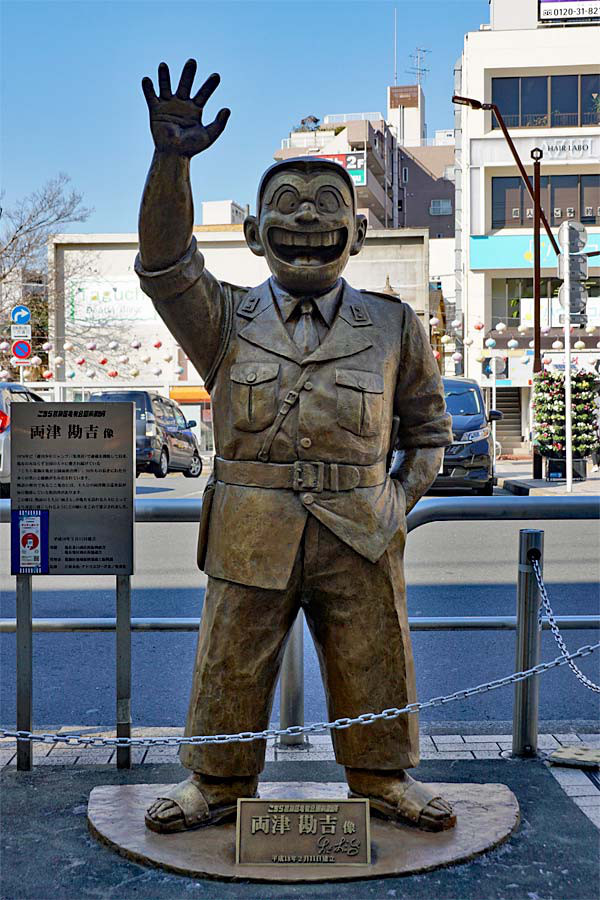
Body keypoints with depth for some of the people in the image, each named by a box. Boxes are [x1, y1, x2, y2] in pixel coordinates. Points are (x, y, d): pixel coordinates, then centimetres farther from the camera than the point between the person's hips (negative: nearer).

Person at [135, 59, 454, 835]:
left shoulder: (393, 328, 8)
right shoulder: (227, 321, 5)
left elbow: (429, 428, 17)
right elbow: (166, 268, -12)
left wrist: (401, 503, 4)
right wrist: (171, 160, -24)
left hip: (358, 536, 1)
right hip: (251, 535, 0)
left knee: (373, 663, 10)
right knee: (231, 665, 8)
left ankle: (383, 779, 30)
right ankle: (219, 784, 26)